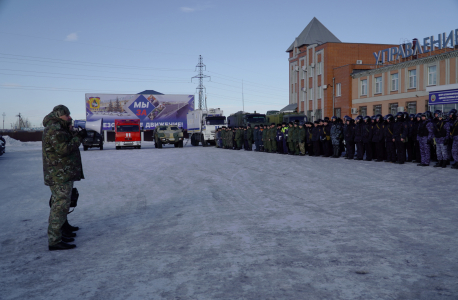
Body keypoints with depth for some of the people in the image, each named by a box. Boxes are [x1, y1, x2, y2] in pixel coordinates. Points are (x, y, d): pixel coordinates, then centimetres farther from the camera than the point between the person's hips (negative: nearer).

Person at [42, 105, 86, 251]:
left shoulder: (59, 129, 19)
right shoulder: (54, 130, -16)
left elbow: (67, 145, 21)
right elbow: (64, 149, -24)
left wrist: (76, 135, 7)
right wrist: (79, 137, -16)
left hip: (63, 175, 11)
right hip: (60, 176, -11)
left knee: (59, 206, 18)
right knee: (60, 207, -9)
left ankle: (56, 236, 28)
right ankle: (54, 241, -7)